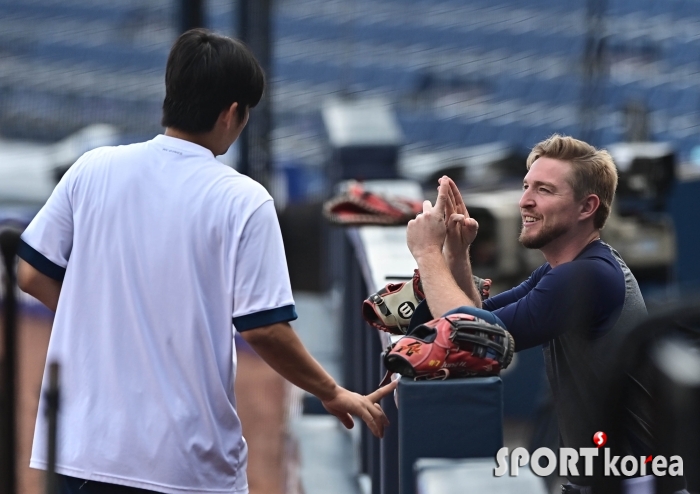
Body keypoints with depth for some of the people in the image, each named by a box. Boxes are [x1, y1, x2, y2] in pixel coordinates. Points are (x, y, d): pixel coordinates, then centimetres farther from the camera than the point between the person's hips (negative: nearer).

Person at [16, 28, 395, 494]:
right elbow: (263, 329, -12)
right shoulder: (243, 201, -9)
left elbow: (32, 274, 6)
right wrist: (335, 395, 2)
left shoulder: (93, 170, 1)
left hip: (84, 444, 3)